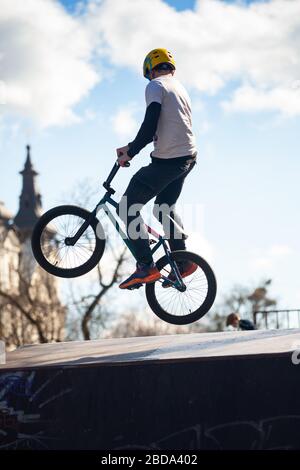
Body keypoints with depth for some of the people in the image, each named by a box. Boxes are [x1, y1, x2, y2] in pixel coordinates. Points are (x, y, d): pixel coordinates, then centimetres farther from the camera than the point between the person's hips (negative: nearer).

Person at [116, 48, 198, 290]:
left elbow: (150, 126, -18)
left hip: (167, 160, -9)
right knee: (165, 208, 26)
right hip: (189, 156, 9)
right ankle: (183, 260, 20)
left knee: (128, 207, -4)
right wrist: (132, 147, 25)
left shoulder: (155, 86, -6)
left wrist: (130, 153, -9)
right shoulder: (180, 88, 21)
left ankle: (146, 267, -11)